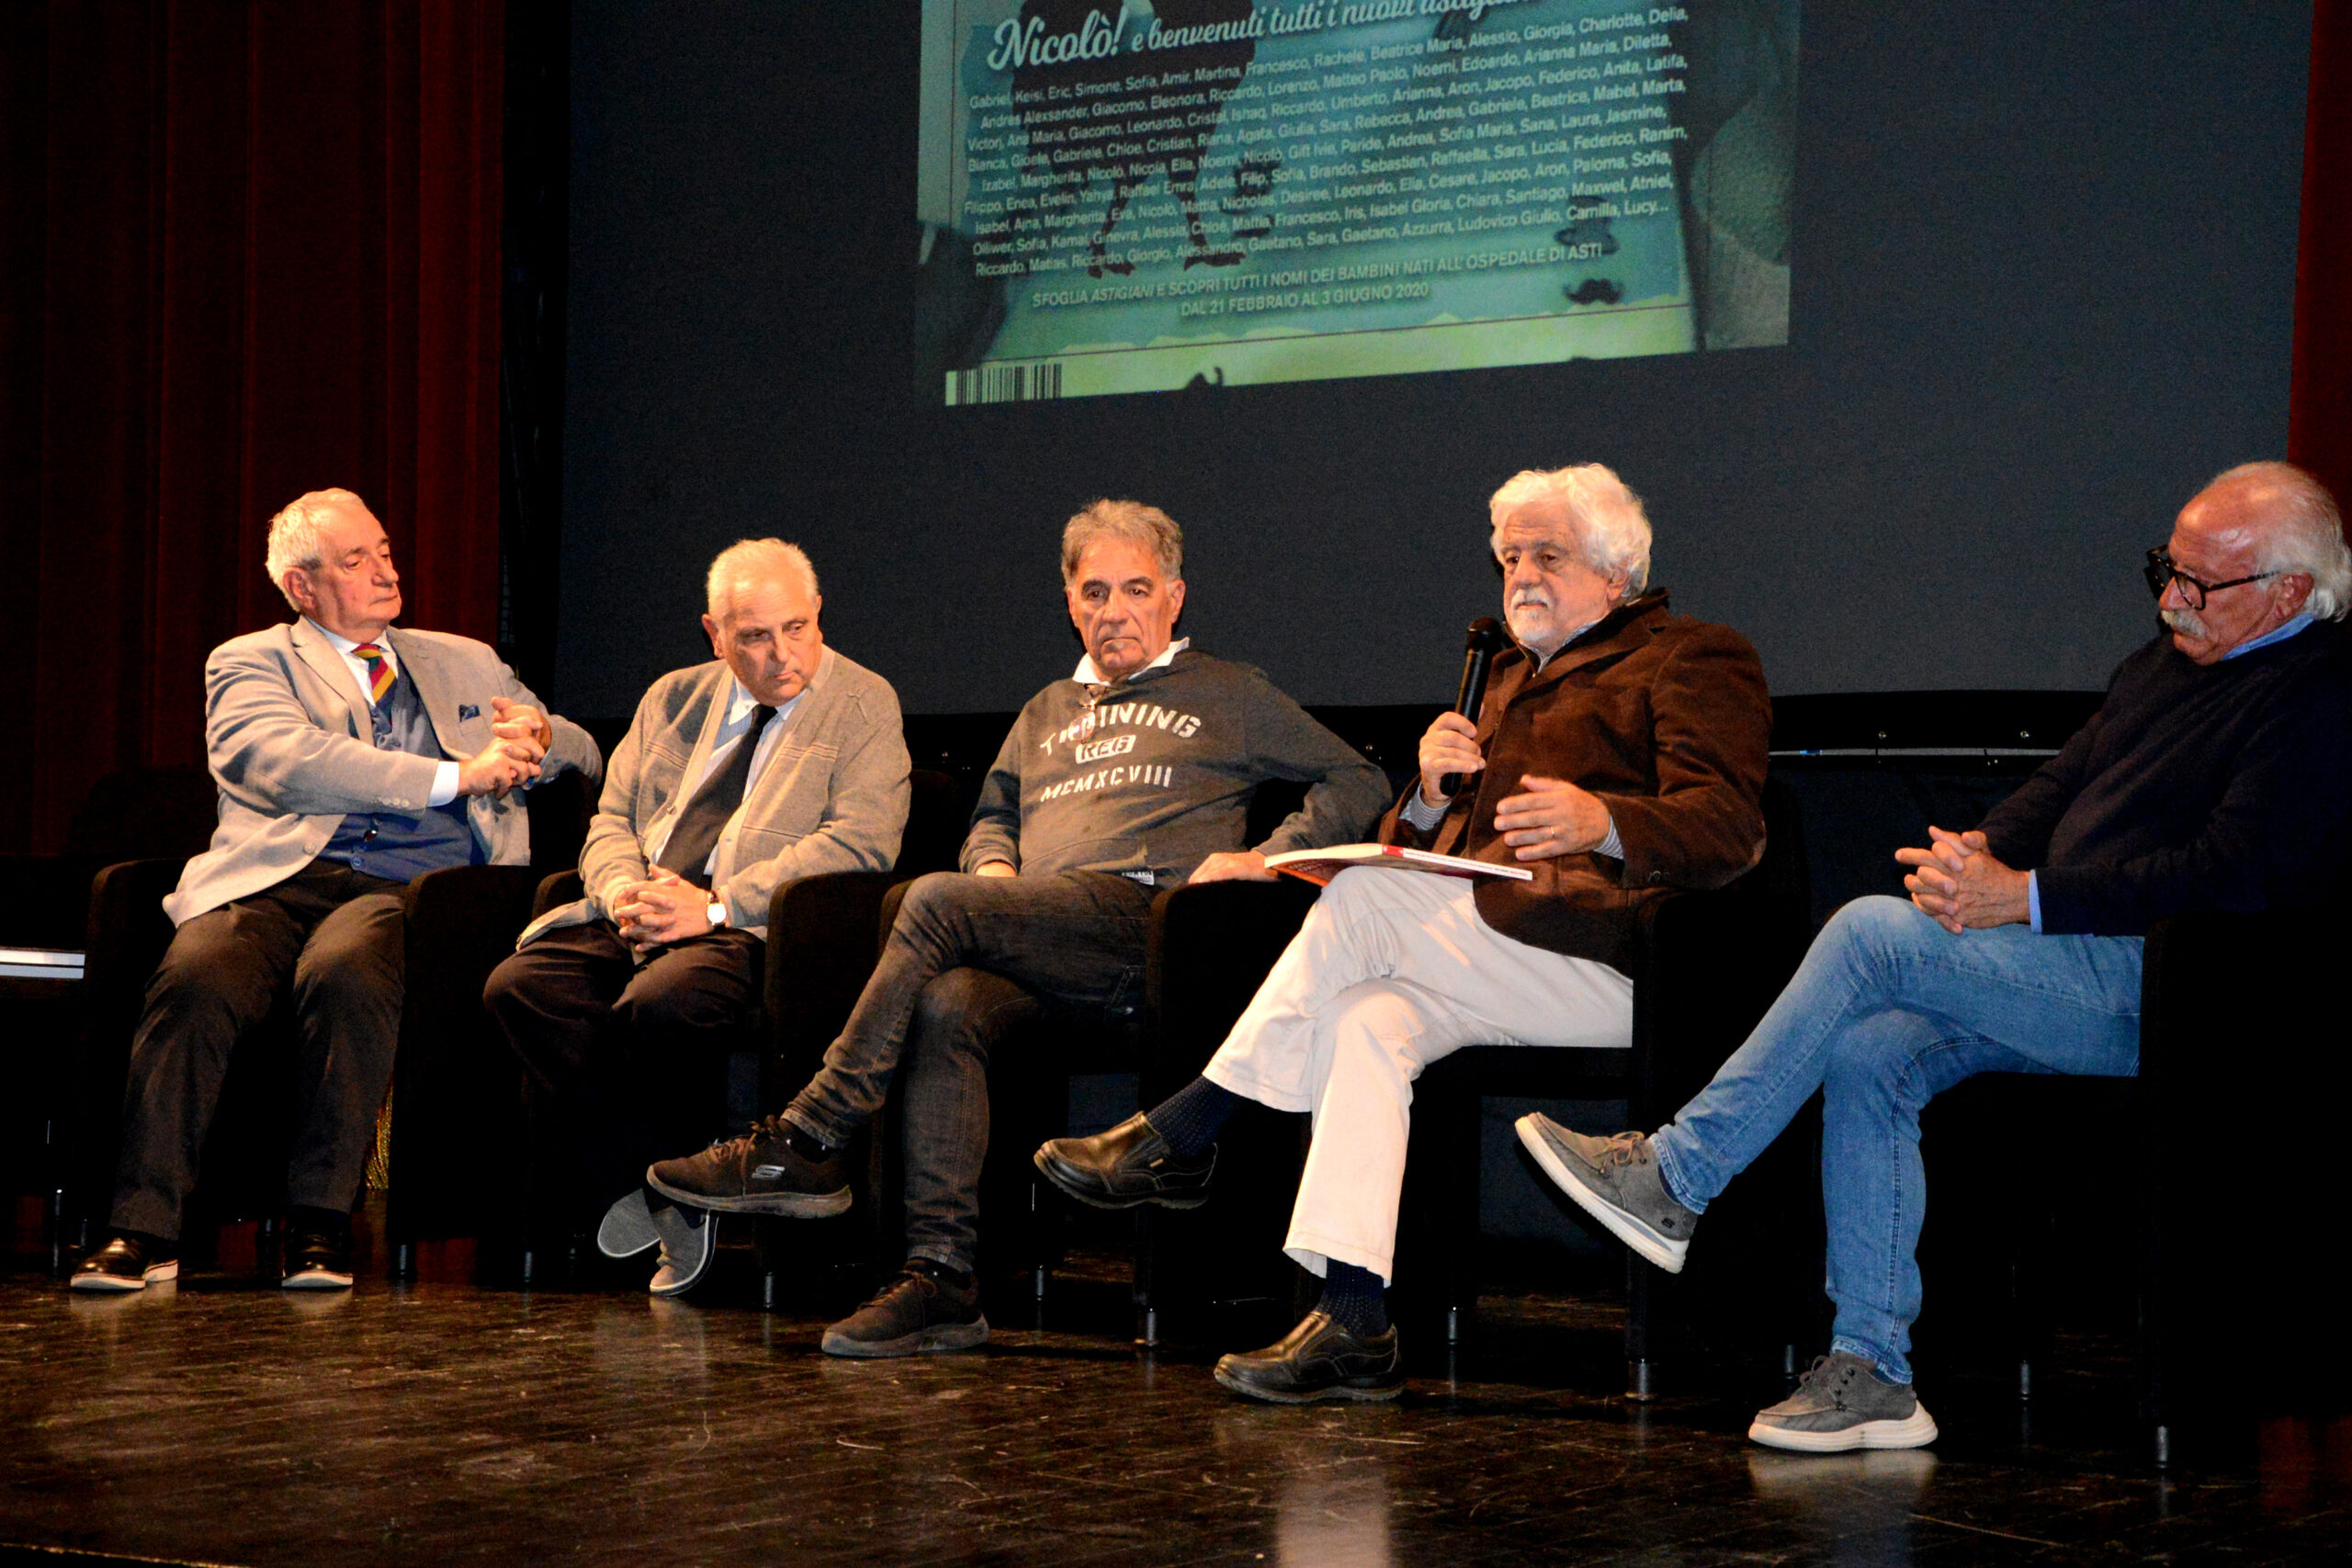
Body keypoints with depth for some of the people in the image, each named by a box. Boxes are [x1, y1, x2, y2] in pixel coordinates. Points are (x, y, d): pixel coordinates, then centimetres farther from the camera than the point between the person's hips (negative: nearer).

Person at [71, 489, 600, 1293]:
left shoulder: (464, 663, 30)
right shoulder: (249, 661, 17)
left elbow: (586, 754, 35)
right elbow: (284, 762, -5)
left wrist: (539, 736, 8)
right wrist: (456, 775, -9)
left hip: (408, 890, 1)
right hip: (275, 880, -1)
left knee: (345, 972, -35)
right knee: (194, 977, -33)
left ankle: (321, 1226, -29)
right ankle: (144, 1229, -28)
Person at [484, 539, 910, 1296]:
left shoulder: (863, 705, 4)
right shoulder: (675, 700, 22)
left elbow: (858, 842, -9)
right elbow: (612, 818, 21)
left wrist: (714, 907, -17)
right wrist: (623, 890, -6)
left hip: (751, 930, -6)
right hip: (633, 920, 6)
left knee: (660, 1005, -36)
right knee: (518, 984, -21)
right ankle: (641, 1186, -13)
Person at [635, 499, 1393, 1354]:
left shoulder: (1228, 694, 19)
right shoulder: (1047, 713, 35)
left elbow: (1360, 783, 16)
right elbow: (993, 814, 41)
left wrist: (1265, 857, -1)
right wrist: (992, 865, 16)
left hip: (1143, 917, -5)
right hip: (1030, 934, 5)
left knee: (936, 902, -29)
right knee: (946, 1006, -32)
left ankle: (805, 1144, -27)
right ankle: (941, 1278, -37)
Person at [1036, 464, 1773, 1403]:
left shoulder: (1694, 659, 6)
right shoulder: (1514, 677, 31)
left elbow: (1729, 829, -11)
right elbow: (1429, 846, 26)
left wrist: (1603, 823, -30)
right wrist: (1433, 791, 2)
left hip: (1603, 954, -7)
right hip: (1486, 946, 7)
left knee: (1360, 902, -23)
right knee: (1367, 1020, -24)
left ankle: (1178, 1137, -15)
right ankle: (1352, 1328, -31)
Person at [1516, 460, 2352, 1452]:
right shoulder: (2163, 663, 21)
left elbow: (2235, 874, -20)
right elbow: (2057, 787, 22)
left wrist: (2022, 896, -21)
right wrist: (1979, 851, -2)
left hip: (2160, 987, -9)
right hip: (2070, 971, 9)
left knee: (1871, 933, -19)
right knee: (1866, 1053, -14)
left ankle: (1675, 1179, -10)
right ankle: (1872, 1371, -12)